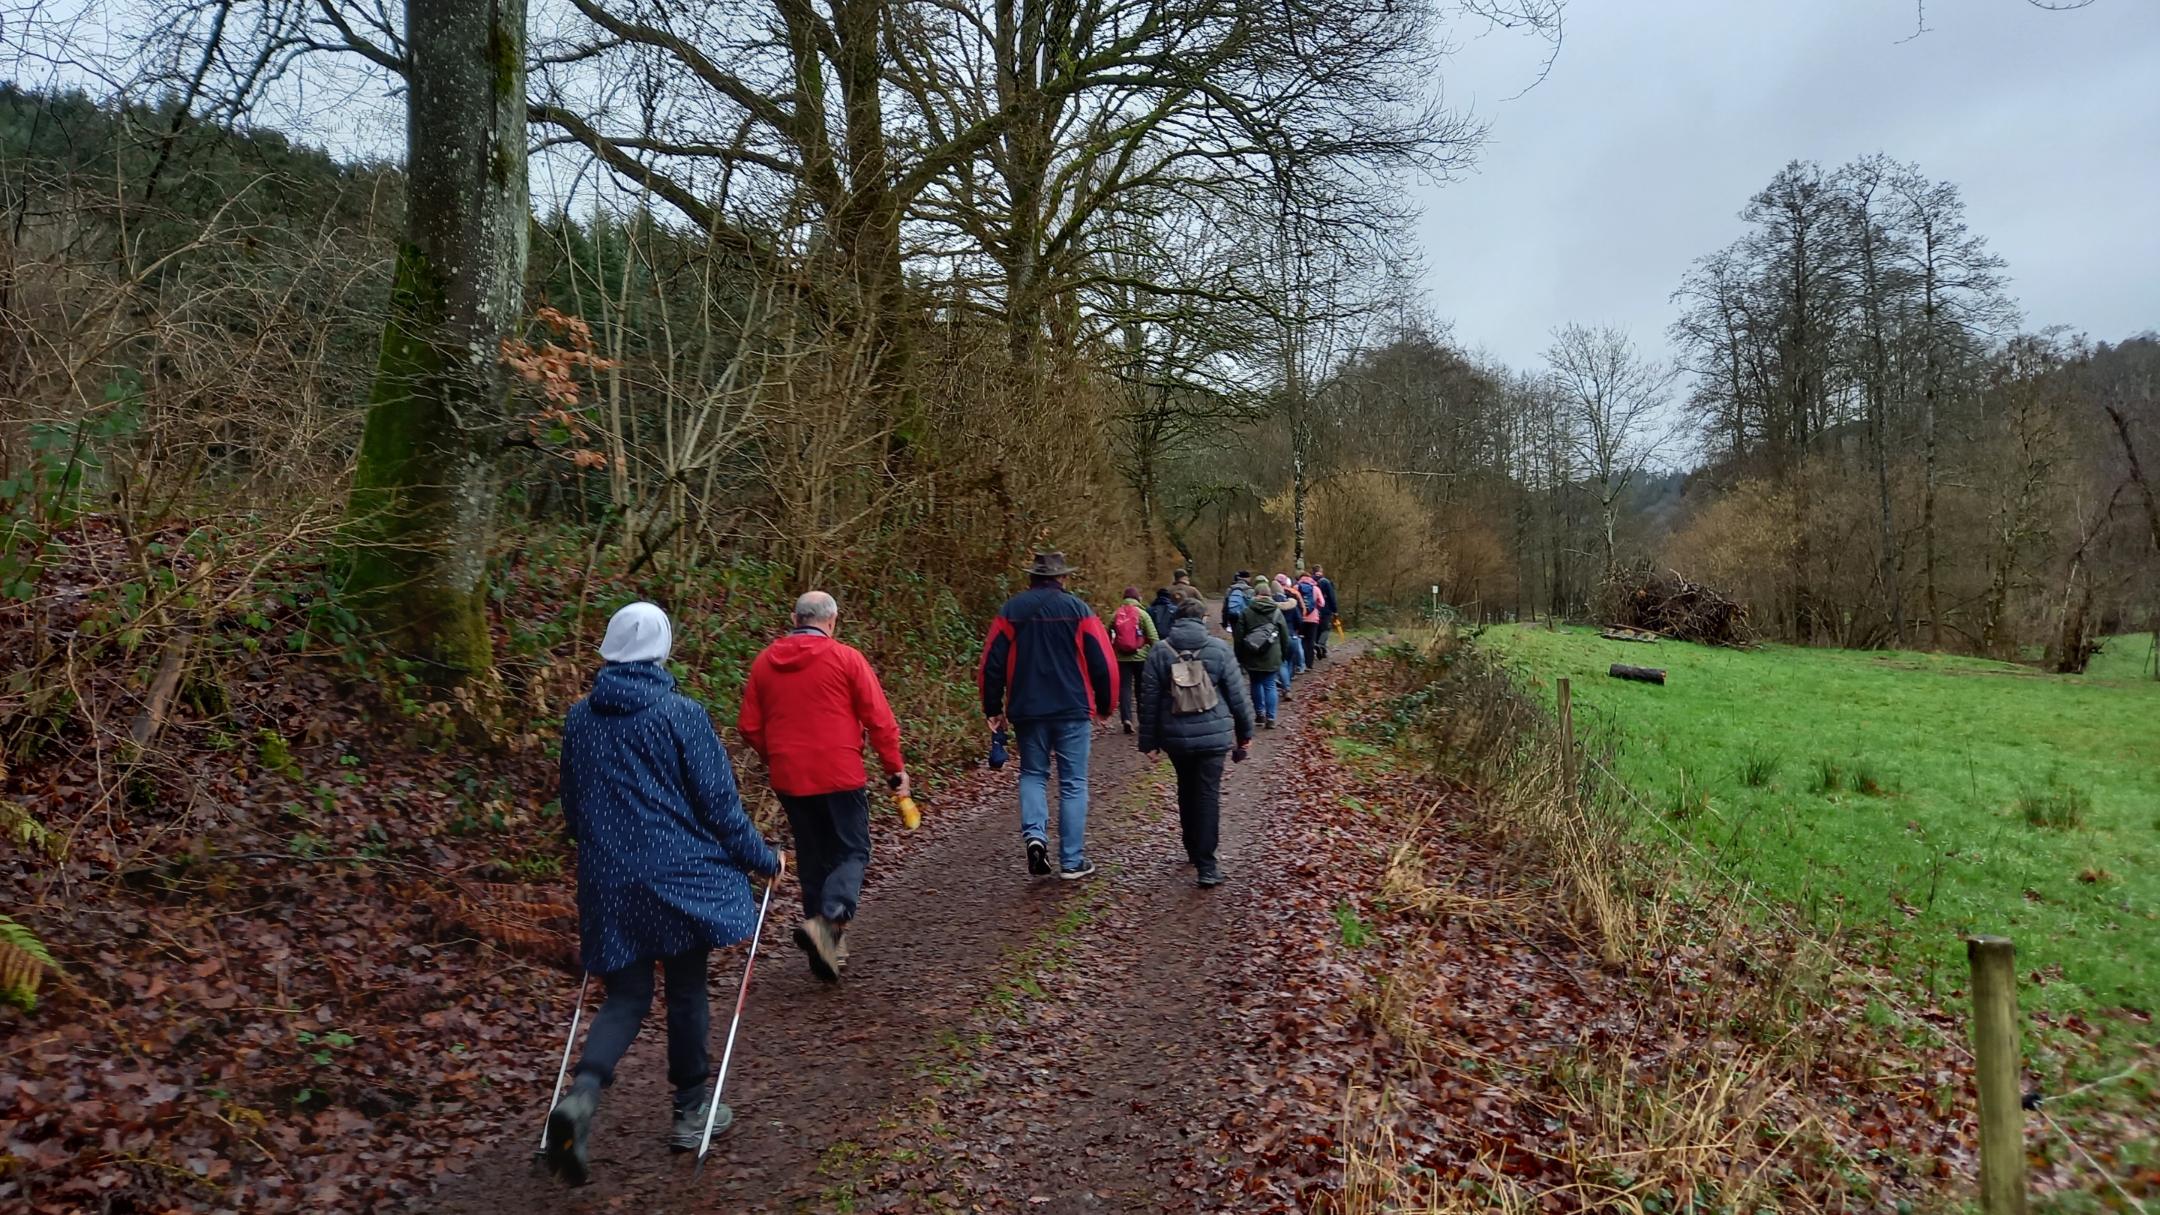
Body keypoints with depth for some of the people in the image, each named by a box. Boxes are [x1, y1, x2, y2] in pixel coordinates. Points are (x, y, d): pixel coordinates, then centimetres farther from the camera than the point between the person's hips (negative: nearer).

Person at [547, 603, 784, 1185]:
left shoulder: (579, 718, 4)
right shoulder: (681, 715, -11)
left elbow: (572, 807, 16)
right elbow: (718, 803, -9)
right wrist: (763, 859, 4)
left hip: (606, 882, 4)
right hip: (678, 875, -4)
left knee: (625, 996, 13)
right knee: (686, 991, 12)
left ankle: (581, 1094, -11)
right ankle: (691, 1112, 24)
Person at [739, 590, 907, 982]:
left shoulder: (765, 661, 6)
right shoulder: (845, 657, -6)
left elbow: (749, 726, 9)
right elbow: (879, 719, -8)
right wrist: (895, 768, 1)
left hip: (789, 778, 4)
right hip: (840, 775, -4)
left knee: (813, 858, 15)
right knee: (852, 851, 7)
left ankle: (825, 948, 20)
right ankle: (829, 919, -18)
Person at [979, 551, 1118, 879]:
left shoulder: (1011, 611, 3)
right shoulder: (1077, 609, -3)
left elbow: (991, 664, 2)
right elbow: (1103, 662, -4)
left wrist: (993, 709, 11)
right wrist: (1105, 705, 9)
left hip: (1027, 711, 2)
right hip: (1073, 710, -2)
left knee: (1032, 774, 18)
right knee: (1073, 784, 6)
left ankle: (1034, 833, -5)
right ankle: (1072, 861, 7)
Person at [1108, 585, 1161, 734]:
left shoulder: (1115, 615, 4)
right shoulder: (1142, 614, -5)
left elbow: (1108, 637, 8)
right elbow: (1153, 636, -8)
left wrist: (1110, 654, 17)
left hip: (1121, 657, 1)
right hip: (1141, 657, -1)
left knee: (1124, 687, 1)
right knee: (1141, 688, 12)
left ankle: (1126, 718, -15)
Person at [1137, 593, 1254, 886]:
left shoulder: (1160, 651, -1)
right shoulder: (1219, 648, -4)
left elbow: (1149, 700, 1)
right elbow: (1238, 694, -1)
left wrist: (1148, 741, 8)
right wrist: (1245, 732, 11)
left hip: (1176, 737, 2)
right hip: (1213, 735, -2)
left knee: (1187, 791, 20)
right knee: (1209, 795, 0)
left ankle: (1193, 851, 33)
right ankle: (1206, 866, -4)